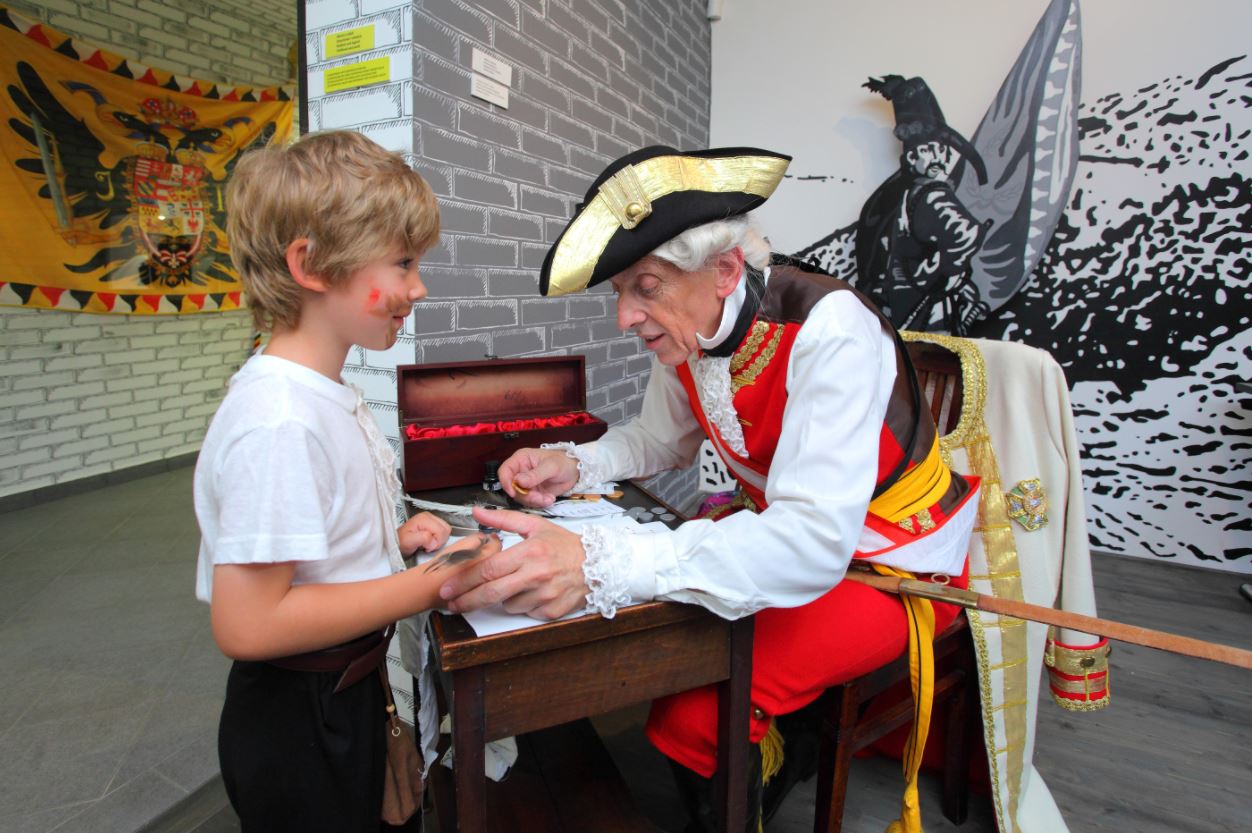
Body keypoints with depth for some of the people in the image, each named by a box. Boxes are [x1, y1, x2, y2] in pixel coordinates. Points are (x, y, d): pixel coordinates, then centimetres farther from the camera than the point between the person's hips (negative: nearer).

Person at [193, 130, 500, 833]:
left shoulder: (326, 395, 1)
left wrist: (393, 540, -3)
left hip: (347, 693, 8)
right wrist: (433, 585, -26)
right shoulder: (279, 420, -29)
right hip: (299, 722, -8)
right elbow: (248, 624, -30)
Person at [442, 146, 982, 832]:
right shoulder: (690, 329, -8)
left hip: (892, 562, -7)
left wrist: (599, 565, -48)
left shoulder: (829, 330, -30)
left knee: (691, 712, -23)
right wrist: (575, 465, -12)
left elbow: (816, 542, -38)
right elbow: (660, 440, 9)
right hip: (782, 526, 7)